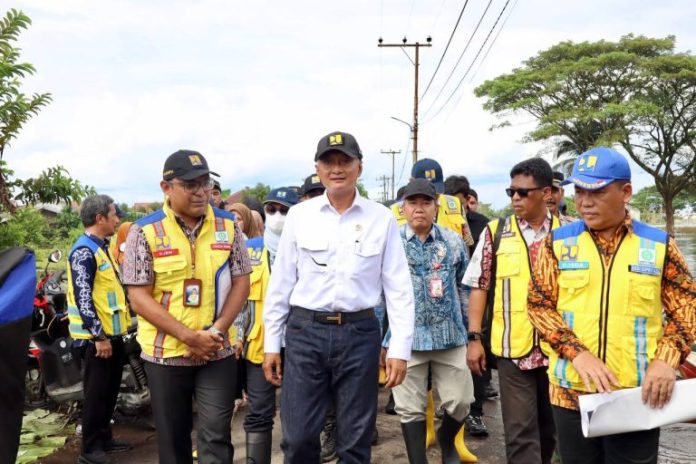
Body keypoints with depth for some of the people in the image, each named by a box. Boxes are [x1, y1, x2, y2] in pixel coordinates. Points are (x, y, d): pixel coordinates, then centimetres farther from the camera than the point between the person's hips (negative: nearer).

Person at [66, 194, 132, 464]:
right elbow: (83, 297, -23)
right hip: (96, 336, -10)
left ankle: (105, 439, 29)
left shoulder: (101, 247, 14)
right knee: (97, 393, -1)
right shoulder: (84, 251, -17)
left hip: (112, 332, 10)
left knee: (110, 390, 17)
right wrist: (99, 336, -23)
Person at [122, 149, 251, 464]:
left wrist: (217, 330, -12)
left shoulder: (228, 225, 1)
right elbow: (139, 296, -10)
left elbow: (241, 281, 2)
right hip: (165, 352, -1)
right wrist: (188, 335, -17)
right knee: (173, 438, 13)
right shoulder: (145, 231, -7)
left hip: (218, 351, 1)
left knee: (216, 435, 1)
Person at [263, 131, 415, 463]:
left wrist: (400, 348, -3)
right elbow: (280, 283, 6)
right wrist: (271, 344, 6)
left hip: (359, 333, 0)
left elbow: (399, 288, 1)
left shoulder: (381, 219, 0)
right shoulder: (299, 215, 2)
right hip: (305, 331, 1)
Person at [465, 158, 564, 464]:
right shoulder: (495, 233, -1)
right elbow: (479, 287, 1)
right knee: (520, 430, 1)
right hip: (513, 347, -2)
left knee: (549, 425, 18)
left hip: (558, 347, 2)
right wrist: (474, 338, -5)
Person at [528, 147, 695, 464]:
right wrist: (577, 353, -15)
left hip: (637, 395, 0)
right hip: (572, 391, 1)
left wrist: (666, 359, -12)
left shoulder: (659, 245, 1)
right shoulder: (558, 242, 0)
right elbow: (539, 305, -1)